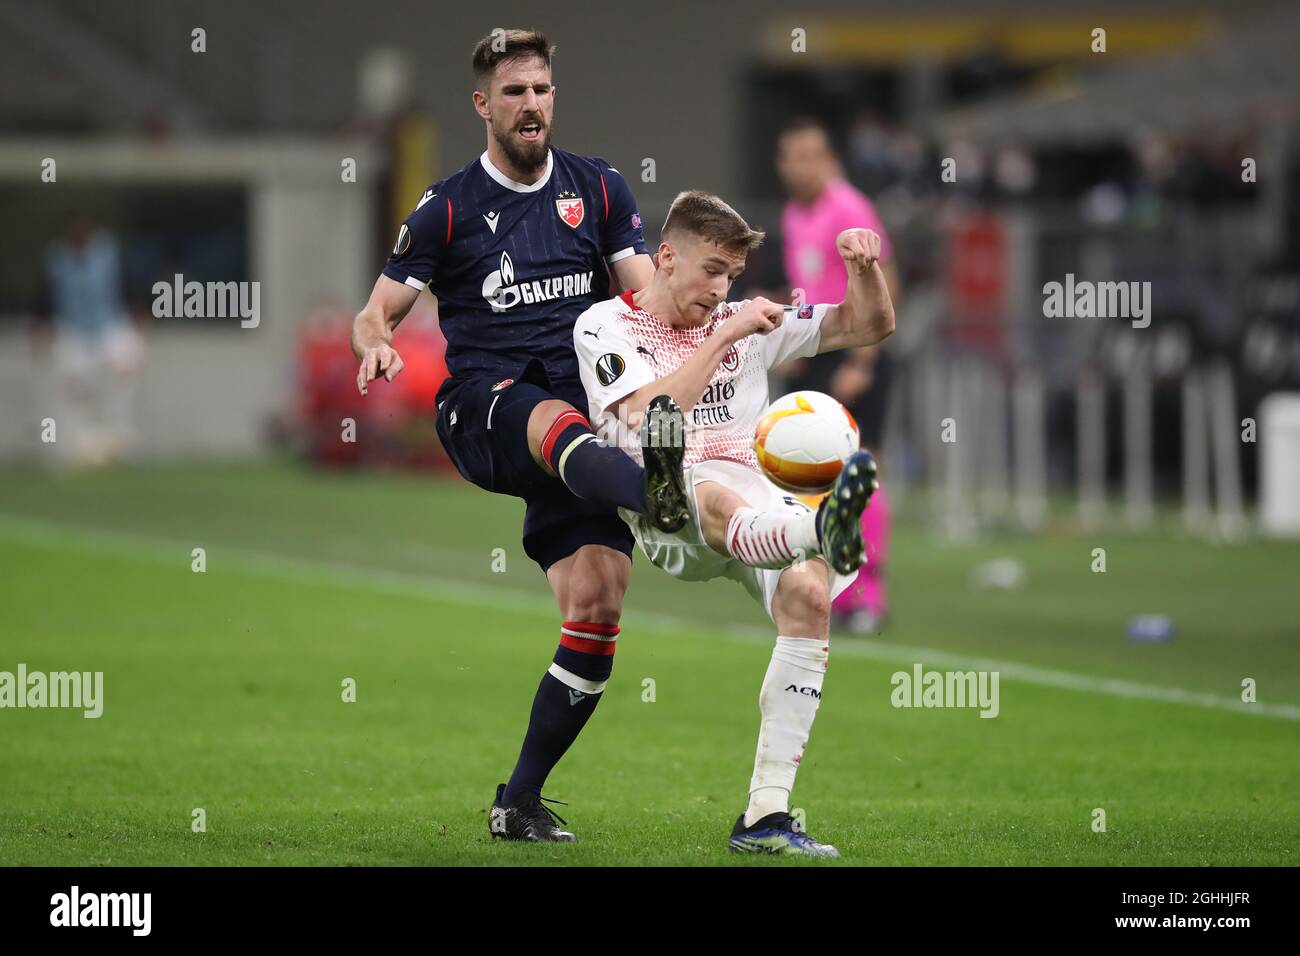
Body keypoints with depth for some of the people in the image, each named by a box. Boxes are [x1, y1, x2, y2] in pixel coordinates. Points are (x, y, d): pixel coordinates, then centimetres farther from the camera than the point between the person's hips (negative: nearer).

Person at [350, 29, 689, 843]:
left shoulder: (598, 189, 15)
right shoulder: (448, 209, 8)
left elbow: (648, 294, 9)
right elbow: (379, 310, 9)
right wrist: (377, 342, -16)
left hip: (584, 404, 3)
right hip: (483, 404, -3)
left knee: (597, 608, -11)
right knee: (559, 421, -41)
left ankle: (520, 801, 1)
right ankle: (654, 491, -77)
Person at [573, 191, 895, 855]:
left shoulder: (744, 323, 24)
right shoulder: (606, 326, 10)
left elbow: (869, 326, 25)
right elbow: (648, 419, -9)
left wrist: (865, 269, 4)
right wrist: (726, 336, -11)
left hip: (761, 504, 5)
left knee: (808, 593, -26)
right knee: (715, 500, -40)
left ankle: (765, 816, -27)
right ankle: (823, 533, -79)